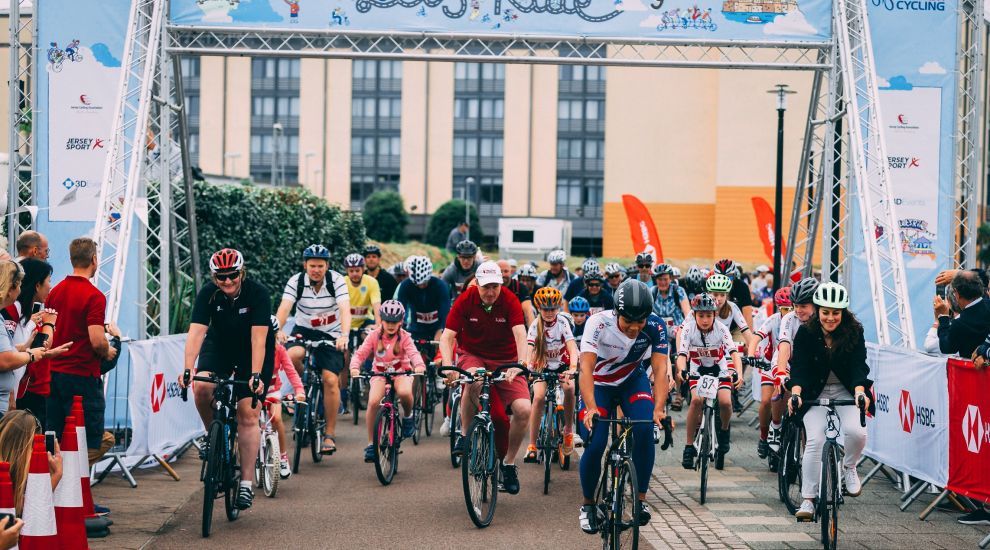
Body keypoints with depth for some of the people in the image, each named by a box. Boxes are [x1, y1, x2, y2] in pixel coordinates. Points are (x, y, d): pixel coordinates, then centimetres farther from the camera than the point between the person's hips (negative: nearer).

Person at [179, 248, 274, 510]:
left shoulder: (258, 293, -26)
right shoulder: (207, 293, -20)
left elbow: (258, 338, -32)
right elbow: (196, 332, -29)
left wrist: (255, 375, -42)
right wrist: (188, 369, -41)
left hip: (253, 353, -2)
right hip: (219, 346, 2)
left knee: (248, 415, -10)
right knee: (201, 386, -28)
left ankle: (247, 483, -7)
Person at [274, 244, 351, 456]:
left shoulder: (337, 280, -16)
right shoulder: (296, 281, -13)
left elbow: (345, 309, -28)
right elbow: (284, 308, -25)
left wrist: (344, 335, -45)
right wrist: (277, 330, -44)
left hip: (330, 334, -1)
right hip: (303, 330, 1)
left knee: (331, 379, -15)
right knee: (292, 355, -32)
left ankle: (330, 434, -6)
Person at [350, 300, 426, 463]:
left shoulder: (404, 337, -6)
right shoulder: (374, 336, -3)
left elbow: (413, 353, -22)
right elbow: (360, 353, -10)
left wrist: (419, 365, -44)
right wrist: (355, 367, -32)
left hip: (401, 372, -1)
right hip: (380, 373, 1)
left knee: (404, 393, -37)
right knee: (373, 401, -27)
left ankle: (408, 416, -1)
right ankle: (371, 443, -12)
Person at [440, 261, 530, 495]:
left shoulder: (510, 300, -15)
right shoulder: (465, 301, -15)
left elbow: (520, 335, -26)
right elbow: (447, 337, -18)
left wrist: (521, 364, -44)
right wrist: (448, 365, -36)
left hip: (505, 361, 1)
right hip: (473, 355, -1)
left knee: (523, 410, -19)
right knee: (473, 380, -39)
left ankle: (509, 463, 3)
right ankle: (465, 434, -16)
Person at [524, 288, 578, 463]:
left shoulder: (563, 323, -13)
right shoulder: (535, 325, -12)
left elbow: (572, 348, -24)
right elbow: (530, 349, -23)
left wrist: (573, 368, -43)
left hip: (562, 365, 0)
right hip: (542, 367, 0)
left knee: (569, 388, -32)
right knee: (539, 397, -25)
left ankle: (568, 429, -10)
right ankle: (532, 445, -19)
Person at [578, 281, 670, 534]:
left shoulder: (655, 326, -25)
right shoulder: (599, 323, -31)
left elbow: (660, 369, -29)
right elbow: (586, 367, -37)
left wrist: (659, 408, -44)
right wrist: (591, 408, -51)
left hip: (633, 381, 2)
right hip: (600, 384, -2)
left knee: (645, 430, -24)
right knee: (595, 444, -16)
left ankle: (640, 499, -8)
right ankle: (588, 504, 8)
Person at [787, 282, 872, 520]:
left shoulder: (854, 332, -10)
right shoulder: (806, 333, -10)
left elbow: (858, 366, -20)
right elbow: (799, 367, -19)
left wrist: (859, 393, -38)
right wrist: (795, 393, -38)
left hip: (846, 391, 0)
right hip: (816, 392, 0)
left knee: (856, 431, -26)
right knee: (815, 441, -17)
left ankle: (849, 468, 7)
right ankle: (808, 499, -10)